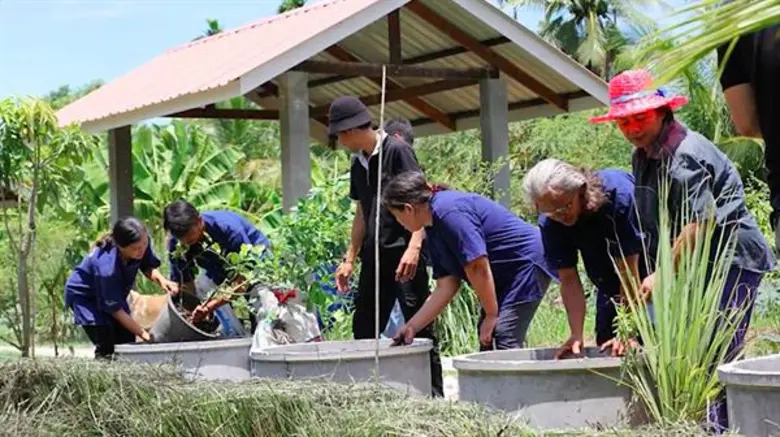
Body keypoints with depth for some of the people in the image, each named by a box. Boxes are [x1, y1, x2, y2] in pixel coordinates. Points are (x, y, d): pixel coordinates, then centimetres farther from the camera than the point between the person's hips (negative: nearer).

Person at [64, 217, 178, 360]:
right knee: (106, 348, -20)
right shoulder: (107, 268, -42)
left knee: (127, 343, -1)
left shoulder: (142, 243, -27)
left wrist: (161, 280, -30)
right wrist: (144, 334, -28)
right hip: (84, 295, -7)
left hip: (115, 292, 7)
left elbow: (148, 267, -6)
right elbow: (115, 309, -31)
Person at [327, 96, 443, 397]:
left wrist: (413, 248, -23)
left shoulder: (397, 151, -8)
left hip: (403, 252, -8)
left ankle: (434, 393, -3)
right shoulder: (358, 163, 15)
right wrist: (350, 259, 16)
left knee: (418, 325, -6)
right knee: (363, 328, 9)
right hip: (374, 256, 8)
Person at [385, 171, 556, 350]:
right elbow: (446, 287, 7)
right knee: (487, 342, 7)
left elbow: (478, 268, -24)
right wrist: (412, 326, 6)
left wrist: (491, 314, -17)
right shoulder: (433, 229, 9)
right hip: (504, 277, 10)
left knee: (504, 343, -17)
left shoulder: (448, 211, -21)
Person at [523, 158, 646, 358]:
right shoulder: (549, 222, -19)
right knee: (605, 347, 3)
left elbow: (628, 270, -32)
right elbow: (569, 280, -16)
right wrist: (576, 336, -26)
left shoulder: (617, 195, -34)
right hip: (610, 287, 5)